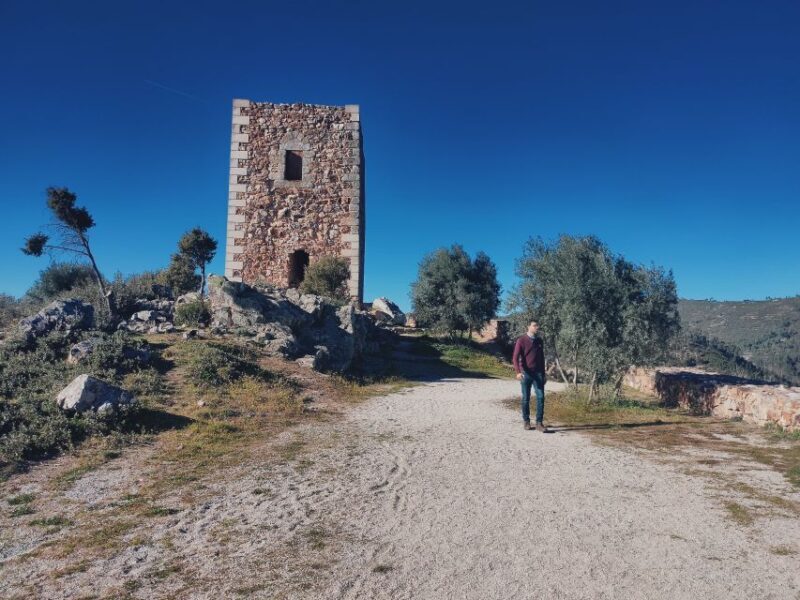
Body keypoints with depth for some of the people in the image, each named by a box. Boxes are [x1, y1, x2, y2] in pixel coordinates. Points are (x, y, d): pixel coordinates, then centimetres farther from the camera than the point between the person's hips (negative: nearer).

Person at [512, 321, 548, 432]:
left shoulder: (539, 341, 10)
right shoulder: (521, 340, -5)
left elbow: (542, 358, 18)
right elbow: (515, 358, -9)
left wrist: (543, 374, 17)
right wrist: (518, 372, -23)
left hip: (538, 373, 4)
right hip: (526, 373, -3)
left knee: (540, 397, -4)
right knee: (526, 399, 5)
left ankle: (539, 423, 1)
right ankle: (526, 421, 18)